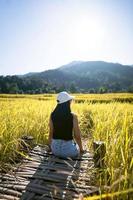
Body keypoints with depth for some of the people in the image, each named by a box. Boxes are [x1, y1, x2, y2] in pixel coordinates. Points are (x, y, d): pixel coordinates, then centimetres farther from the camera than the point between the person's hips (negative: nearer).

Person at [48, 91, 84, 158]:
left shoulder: (52, 115, -7)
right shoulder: (73, 116, -17)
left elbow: (51, 134, 1)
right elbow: (77, 136, -9)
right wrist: (81, 149, 9)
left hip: (55, 149, 3)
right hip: (69, 150, -3)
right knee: (77, 147, 33)